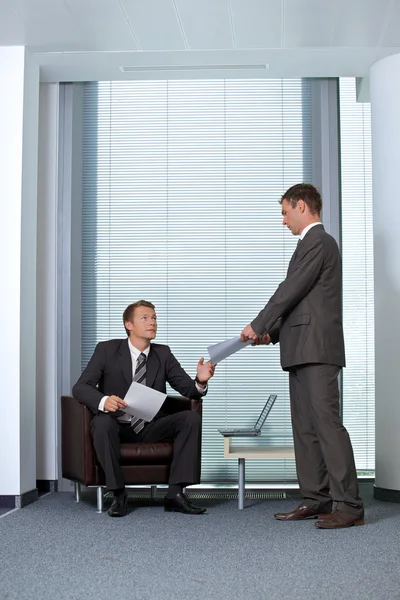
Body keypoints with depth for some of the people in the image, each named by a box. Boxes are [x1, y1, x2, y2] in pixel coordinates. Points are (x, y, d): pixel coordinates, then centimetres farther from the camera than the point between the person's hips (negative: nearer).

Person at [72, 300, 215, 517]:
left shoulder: (163, 353, 4)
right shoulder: (107, 350, -5)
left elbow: (187, 388, -1)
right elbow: (80, 387, -13)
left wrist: (200, 381, -27)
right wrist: (103, 400, -35)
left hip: (151, 428, 3)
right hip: (118, 426, -3)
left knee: (191, 418, -20)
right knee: (102, 422, -36)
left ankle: (175, 493, -21)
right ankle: (118, 494, -23)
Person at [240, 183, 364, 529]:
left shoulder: (317, 242, -9)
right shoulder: (314, 243, 22)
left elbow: (290, 291, -13)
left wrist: (258, 326, -4)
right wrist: (271, 333, 15)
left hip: (316, 348, -10)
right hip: (304, 350, 10)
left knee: (327, 422, -12)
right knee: (305, 427, 9)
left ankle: (349, 505, -10)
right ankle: (316, 499, 12)